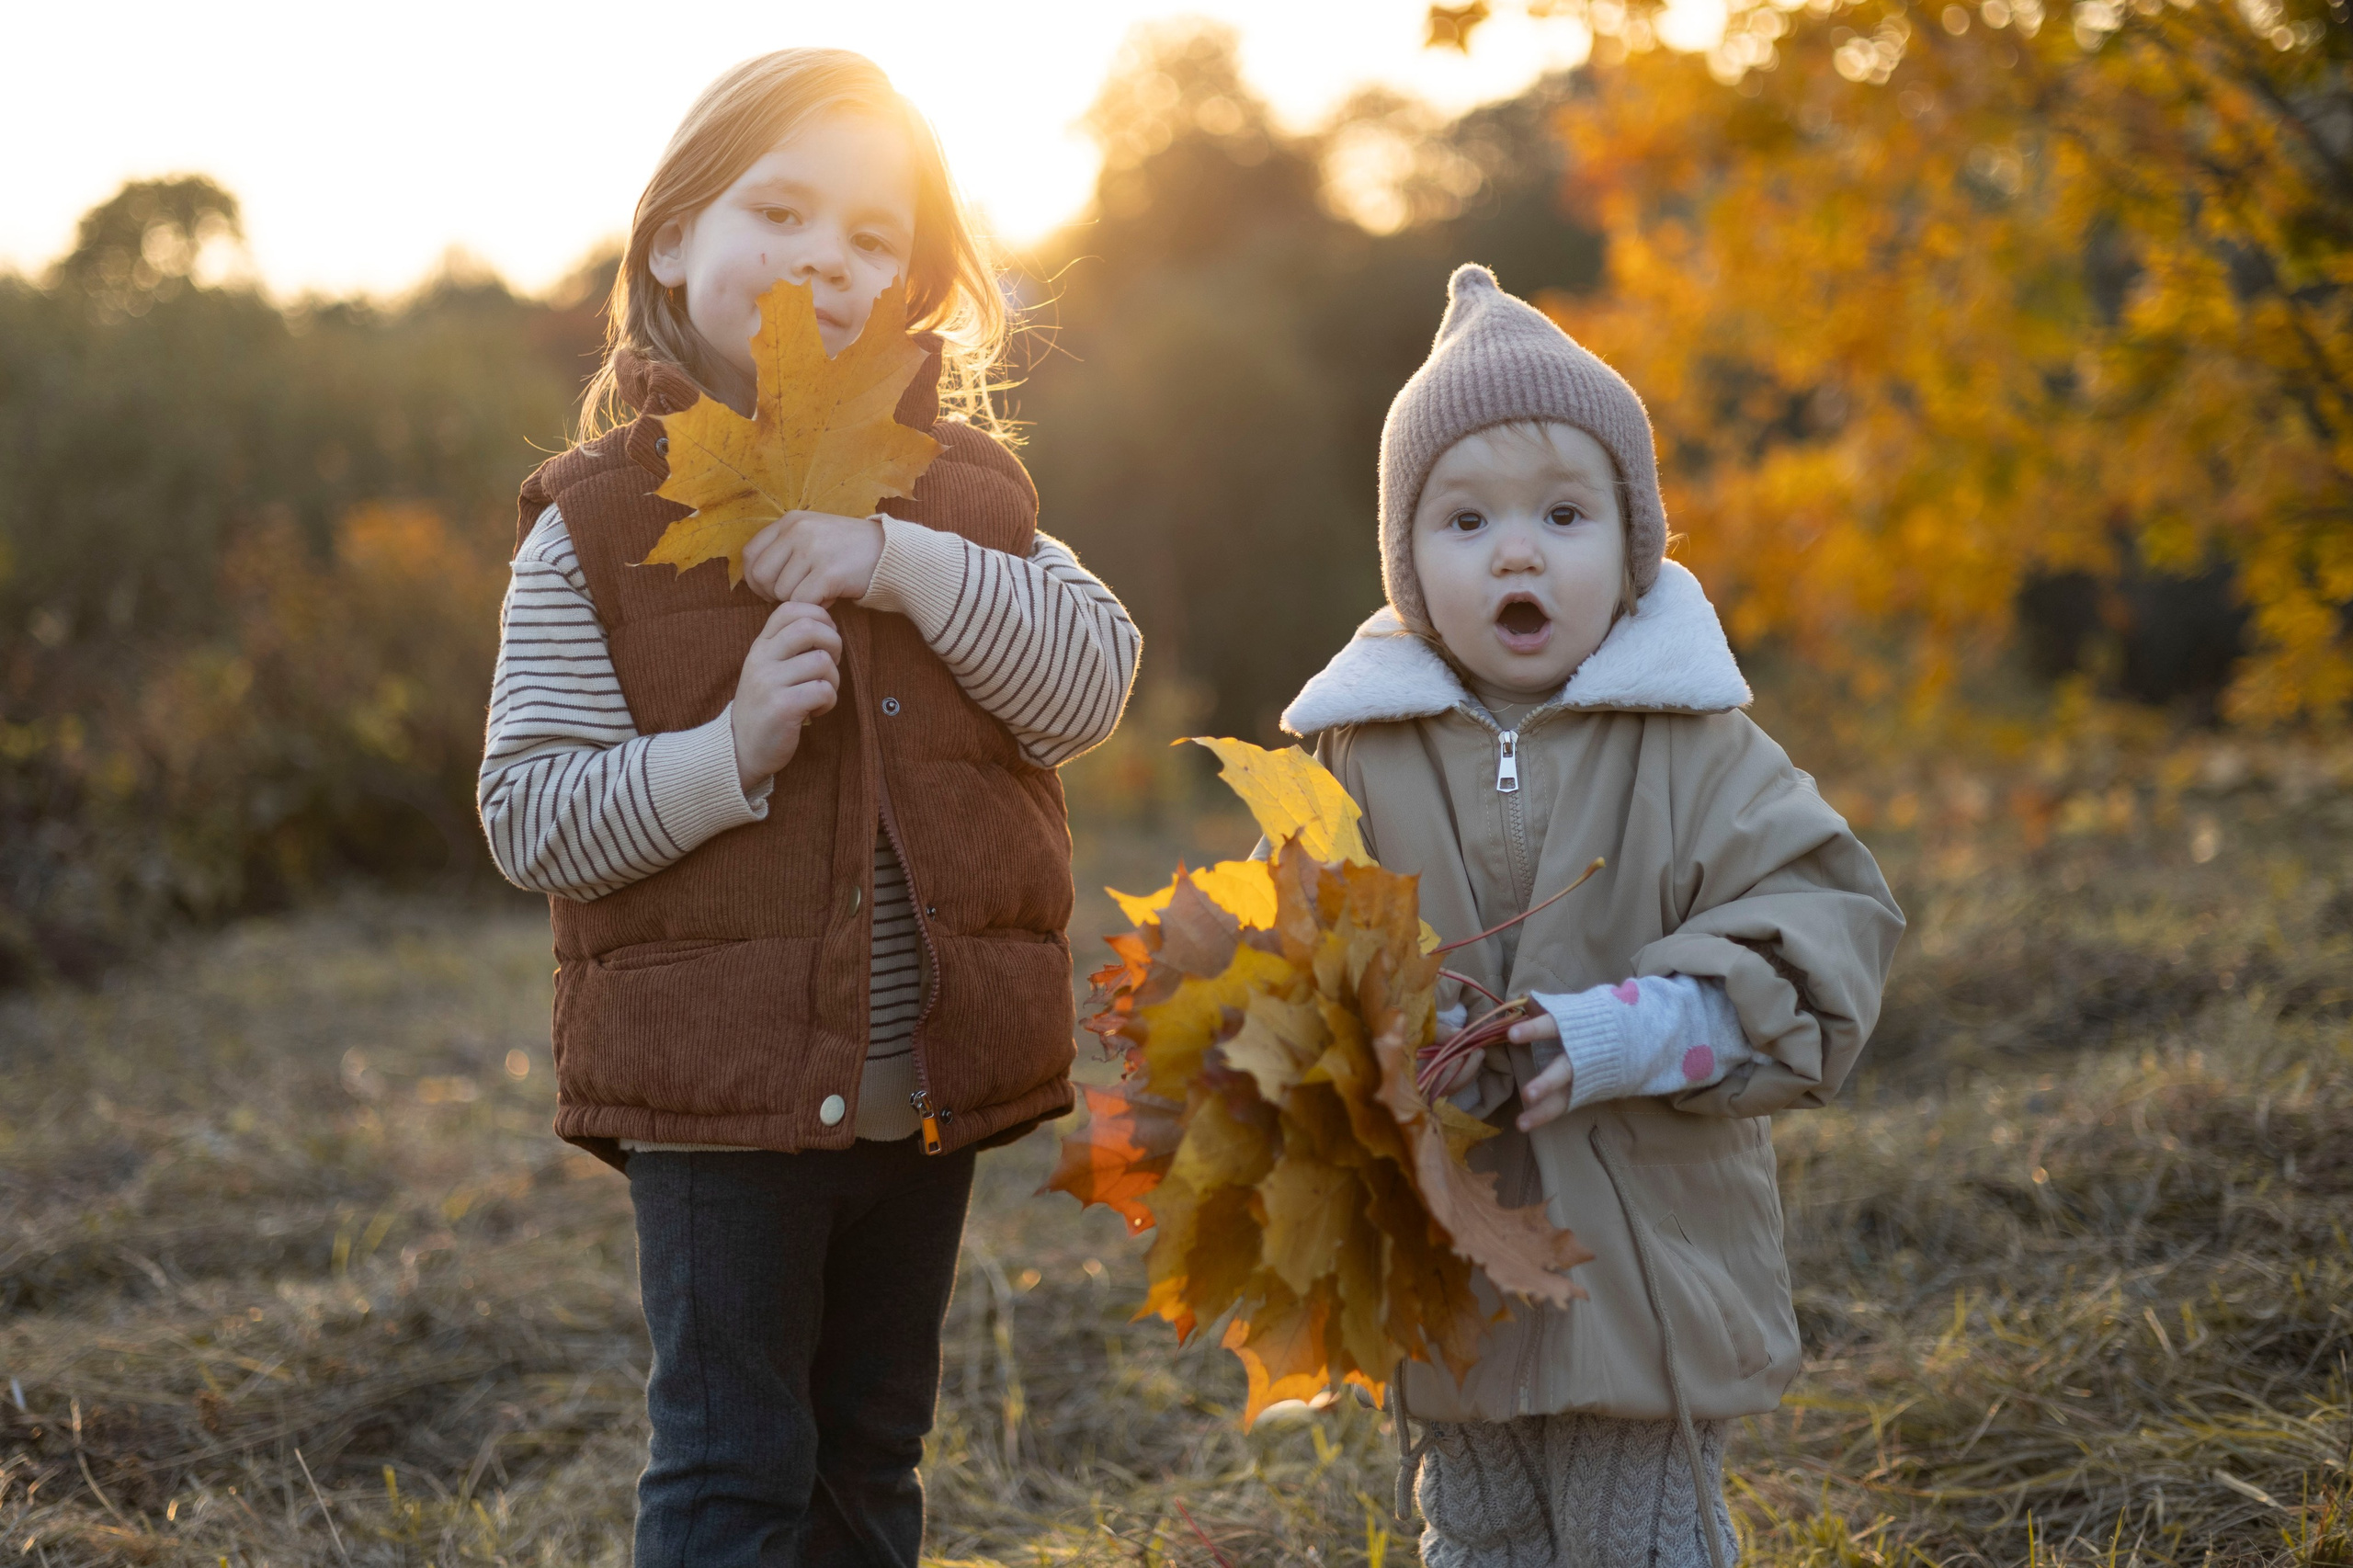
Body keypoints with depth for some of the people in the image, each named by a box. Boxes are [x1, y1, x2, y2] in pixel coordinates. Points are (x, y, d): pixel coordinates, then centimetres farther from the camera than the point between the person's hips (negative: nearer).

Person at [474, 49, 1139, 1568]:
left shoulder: (965, 496, 5)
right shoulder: (595, 528, -6)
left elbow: (1094, 682, -8)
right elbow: (531, 815, -9)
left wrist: (907, 565, -21)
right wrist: (728, 752, -24)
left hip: (929, 1088, 4)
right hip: (717, 1097, -4)